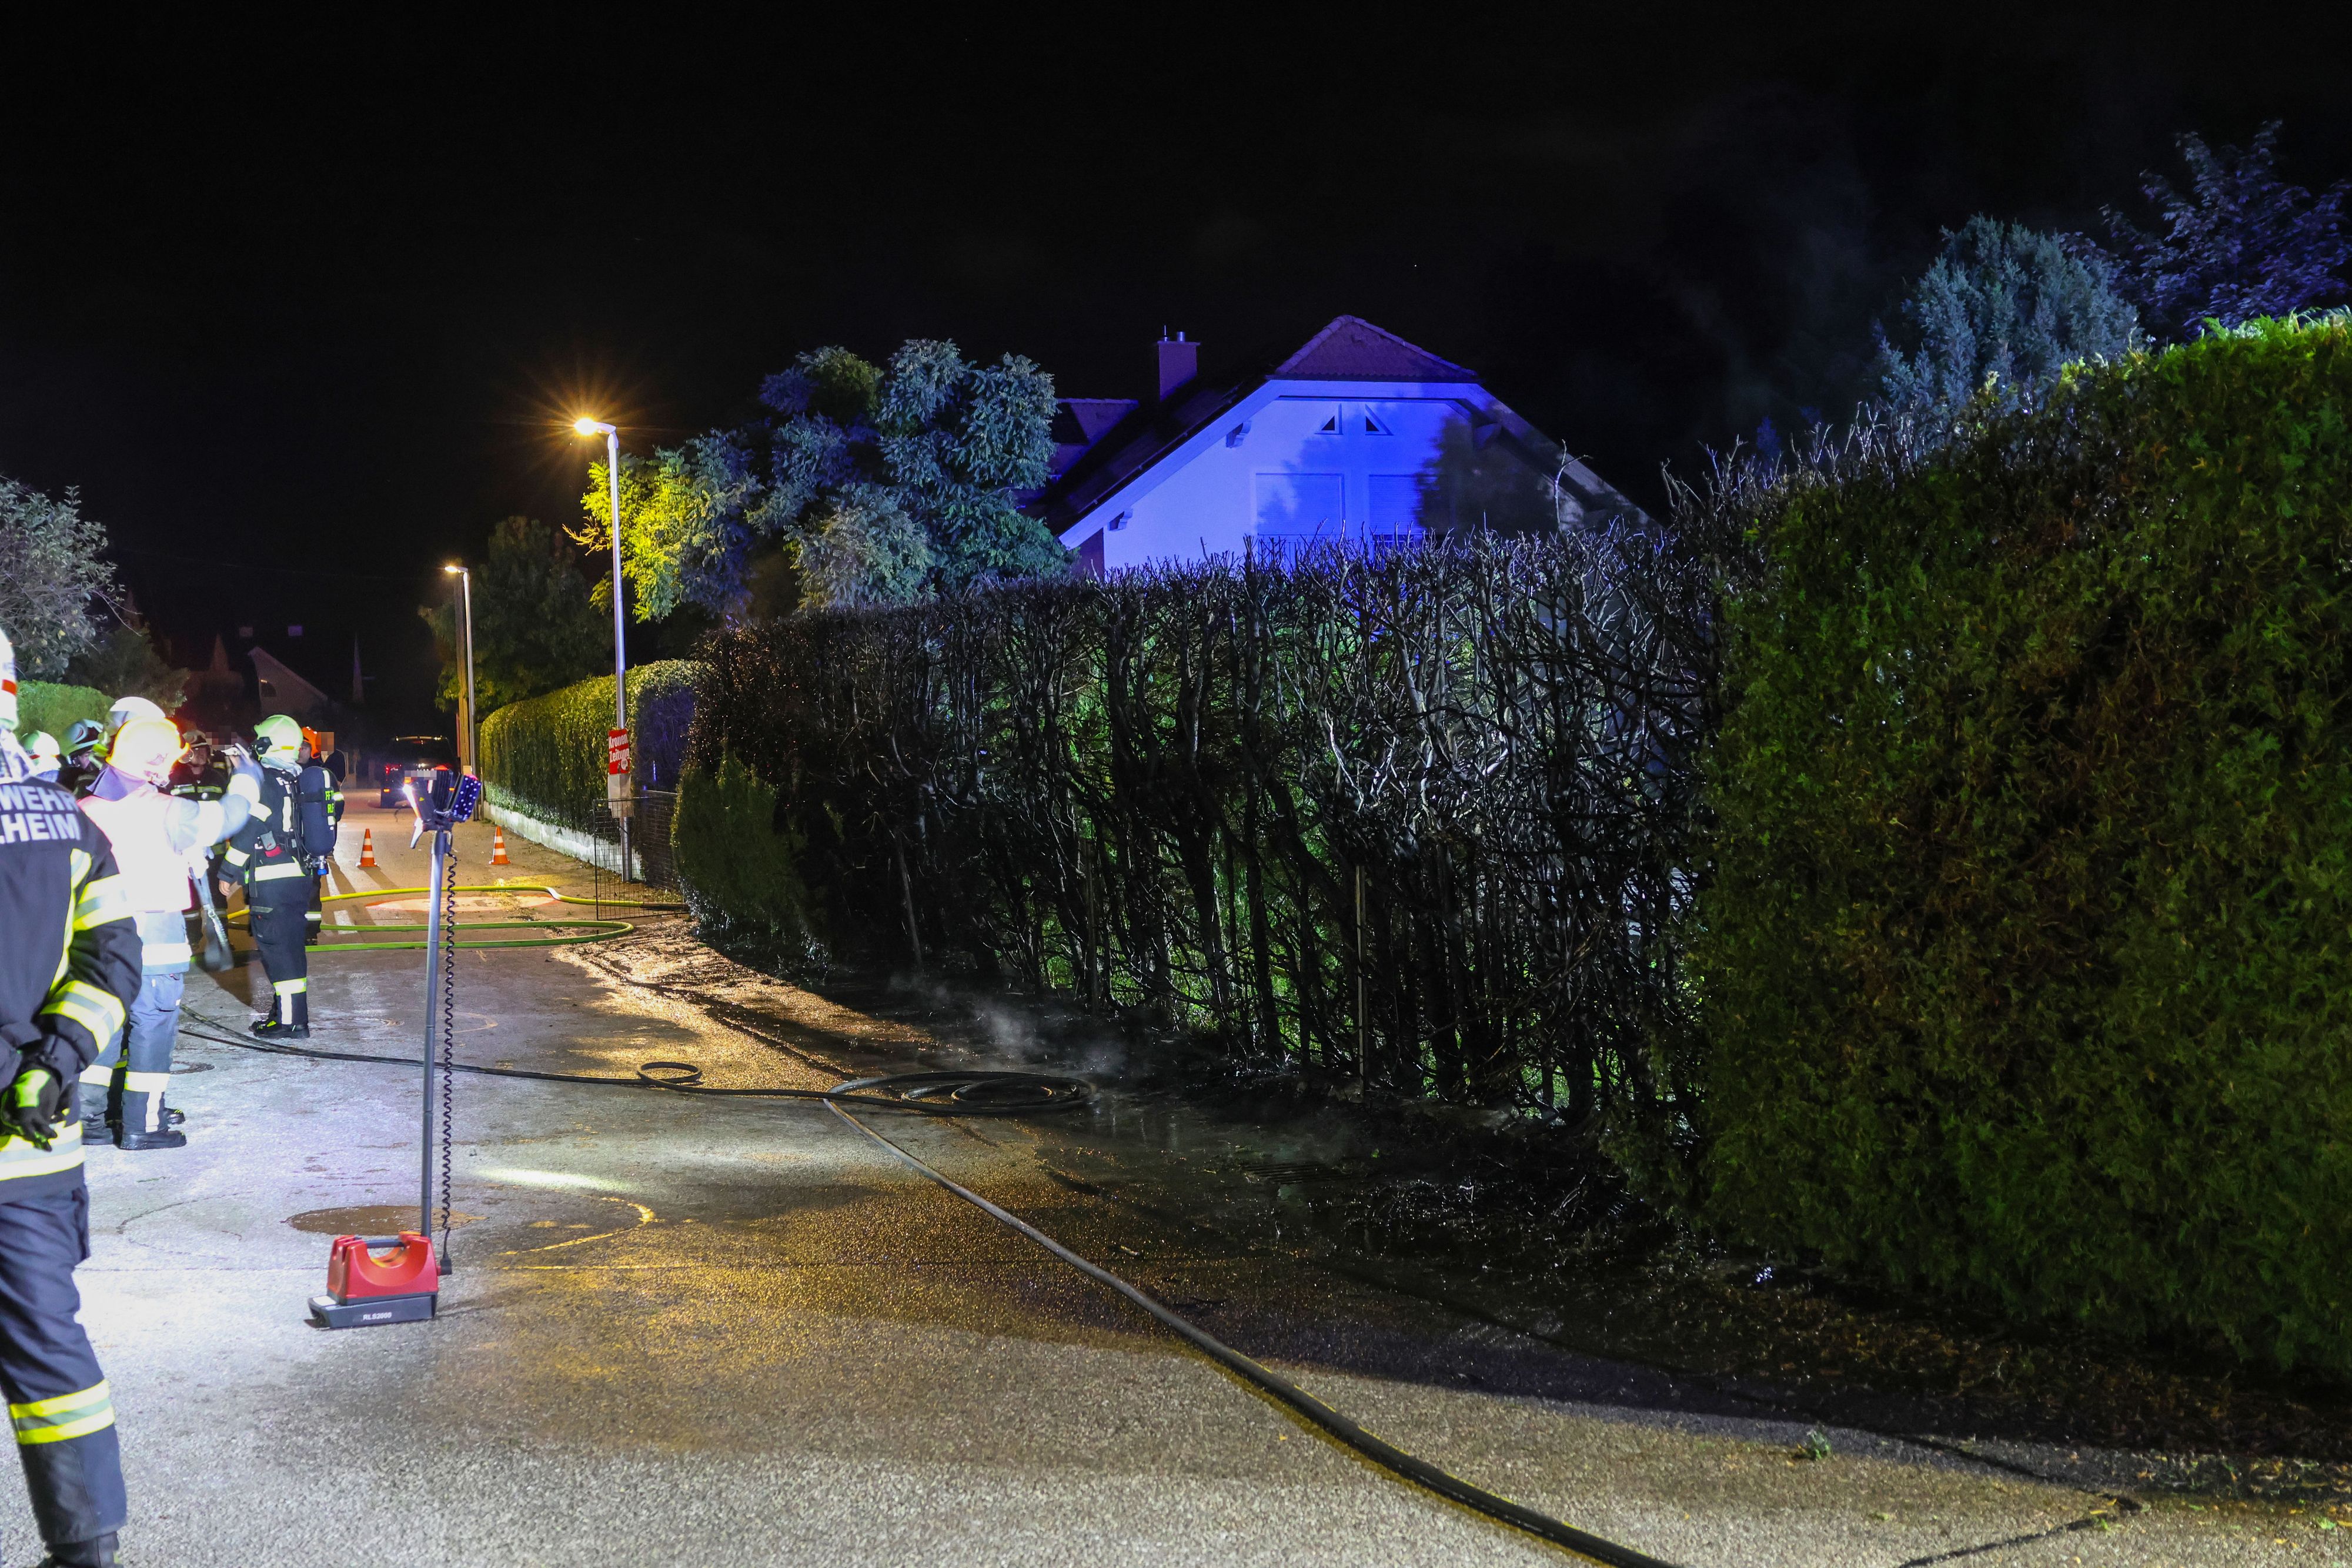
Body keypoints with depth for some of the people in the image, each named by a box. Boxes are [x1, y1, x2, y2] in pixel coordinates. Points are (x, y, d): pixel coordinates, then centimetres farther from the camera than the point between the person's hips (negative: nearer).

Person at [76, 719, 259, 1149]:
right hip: (153, 935, -6)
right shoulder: (163, 812, -15)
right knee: (153, 1024, 2)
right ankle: (142, 1124, 5)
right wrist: (247, 782, 14)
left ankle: (90, 1115, 19)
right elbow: (226, 816, -3)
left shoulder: (86, 809, 3)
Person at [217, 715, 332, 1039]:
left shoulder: (264, 781, -12)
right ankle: (287, 1011, 23)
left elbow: (248, 830, -15)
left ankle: (292, 1021, -6)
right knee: (290, 945, 15)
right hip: (302, 875, 8)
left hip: (271, 880, -8)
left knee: (277, 947, -5)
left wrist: (229, 873, -10)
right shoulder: (301, 779, 12)